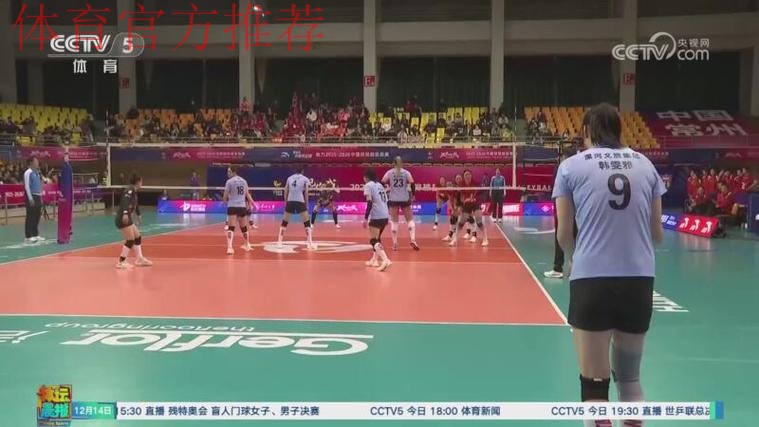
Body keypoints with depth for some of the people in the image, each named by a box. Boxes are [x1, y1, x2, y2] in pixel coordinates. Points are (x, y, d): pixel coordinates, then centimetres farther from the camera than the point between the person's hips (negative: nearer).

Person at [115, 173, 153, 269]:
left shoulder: (133, 192, 18)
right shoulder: (130, 190, -11)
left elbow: (135, 204, 36)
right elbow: (125, 201, -29)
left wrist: (139, 215, 52)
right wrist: (125, 213, -44)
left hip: (127, 219, 10)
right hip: (123, 219, -10)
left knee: (138, 237, 15)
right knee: (130, 241, -9)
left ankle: (139, 259, 25)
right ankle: (121, 262, -4)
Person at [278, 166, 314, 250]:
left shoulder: (289, 178, 14)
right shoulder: (305, 179, 6)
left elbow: (286, 192, 13)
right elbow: (306, 193, 2)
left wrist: (286, 202, 20)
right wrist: (306, 204, 9)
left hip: (290, 201, 3)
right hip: (300, 202, -3)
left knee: (284, 222, 15)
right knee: (306, 222, 4)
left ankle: (279, 241, 11)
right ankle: (309, 243, -5)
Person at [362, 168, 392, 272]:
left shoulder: (368, 185, -3)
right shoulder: (380, 185, 20)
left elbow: (369, 202, -14)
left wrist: (366, 218, -14)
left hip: (376, 216, -8)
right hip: (385, 216, 8)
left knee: (373, 240, -9)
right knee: (377, 238, 24)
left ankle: (385, 260, -28)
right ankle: (375, 260, 30)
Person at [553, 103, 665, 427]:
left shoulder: (572, 166, 2)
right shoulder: (645, 164, 10)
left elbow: (564, 236, 3)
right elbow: (657, 234, 12)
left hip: (592, 280, -3)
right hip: (640, 280, 3)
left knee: (594, 383, 4)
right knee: (630, 377, 21)